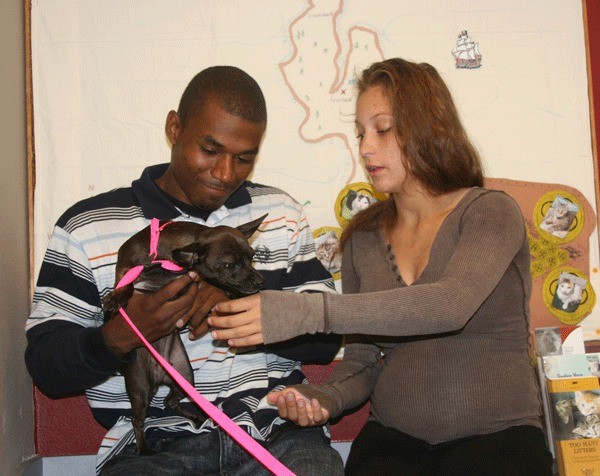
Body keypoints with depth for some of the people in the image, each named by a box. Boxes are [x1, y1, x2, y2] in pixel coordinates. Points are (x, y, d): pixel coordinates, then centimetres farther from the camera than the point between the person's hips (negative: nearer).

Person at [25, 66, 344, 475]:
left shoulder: (282, 214, 14)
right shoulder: (87, 226, 4)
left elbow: (326, 337, 8)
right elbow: (45, 366, 2)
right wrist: (118, 338, -19)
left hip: (276, 432, 3)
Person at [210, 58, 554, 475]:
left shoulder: (492, 212, -4)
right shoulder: (363, 237, 10)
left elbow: (451, 305, -24)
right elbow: (362, 360, 12)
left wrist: (309, 312, -30)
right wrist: (327, 399, -11)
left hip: (497, 432, -2)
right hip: (394, 436, 3)